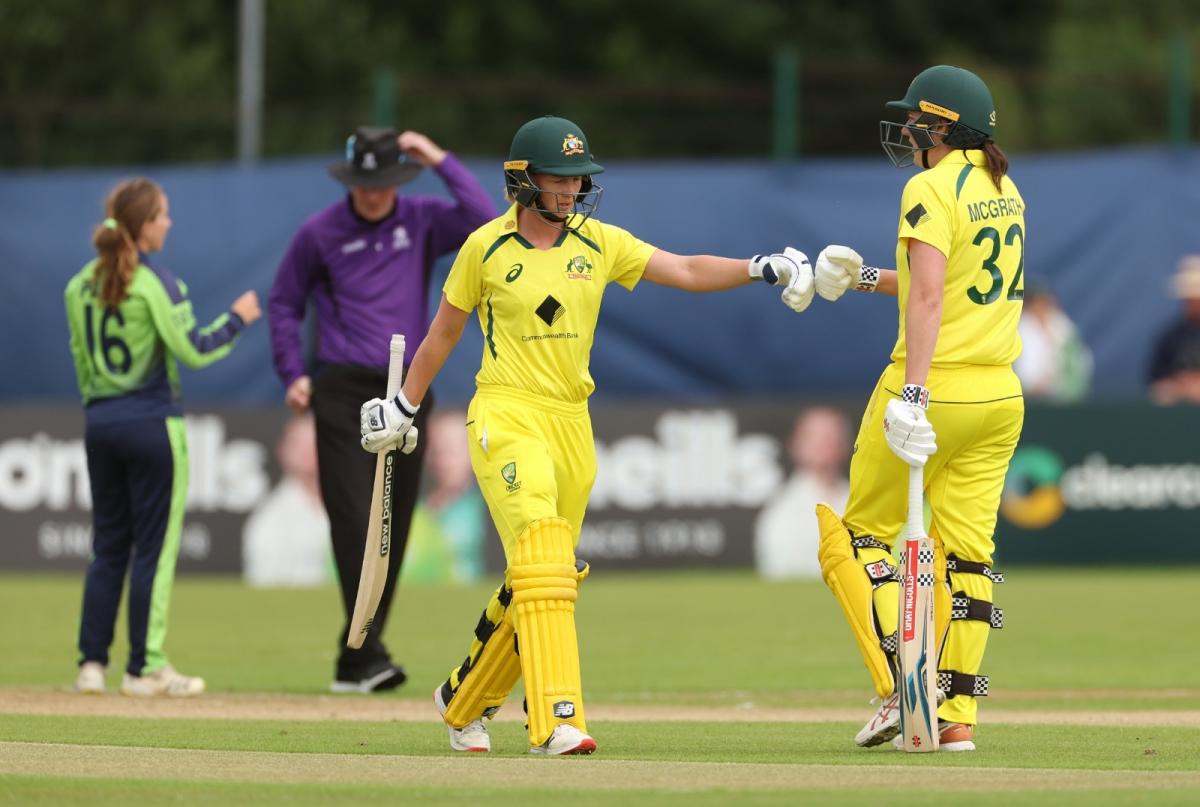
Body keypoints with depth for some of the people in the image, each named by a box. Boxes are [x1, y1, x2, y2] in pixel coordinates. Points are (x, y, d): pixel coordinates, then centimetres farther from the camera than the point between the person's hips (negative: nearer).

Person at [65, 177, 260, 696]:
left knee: (108, 546, 12)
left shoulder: (80, 287, 6)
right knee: (154, 547, 0)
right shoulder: (155, 284, -12)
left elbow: (81, 360, 11)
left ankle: (91, 663, 8)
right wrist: (238, 317, 0)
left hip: (98, 422, 6)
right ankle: (145, 668, 1)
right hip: (152, 421, -6)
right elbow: (194, 351, -14)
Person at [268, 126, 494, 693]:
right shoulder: (320, 233, 1)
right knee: (353, 520, -13)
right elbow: (284, 302, 12)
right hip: (343, 391, -3)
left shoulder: (422, 221, 4)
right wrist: (293, 374, 3)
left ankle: (356, 661, 11)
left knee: (394, 526, 4)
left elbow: (487, 222, -12)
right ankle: (368, 652, -18)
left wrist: (442, 161, -12)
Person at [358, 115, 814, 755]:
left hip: (571, 425, 5)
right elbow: (444, 331, 10)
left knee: (538, 581, 10)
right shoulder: (486, 247, -1)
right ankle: (555, 721, -29)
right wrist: (403, 407, 14)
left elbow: (686, 271, -1)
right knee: (543, 563, -21)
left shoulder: (599, 243, 6)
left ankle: (464, 701, 31)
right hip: (506, 417, -5)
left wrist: (760, 269, -16)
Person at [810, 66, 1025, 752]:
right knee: (966, 553, 8)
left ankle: (898, 689, -6)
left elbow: (929, 298, -22)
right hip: (1000, 393, 7)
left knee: (861, 533, 7)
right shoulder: (1005, 192, 13)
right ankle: (959, 715, 4)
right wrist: (866, 278, 26)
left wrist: (913, 396, -29)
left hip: (936, 382, -7)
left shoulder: (932, 189, -12)